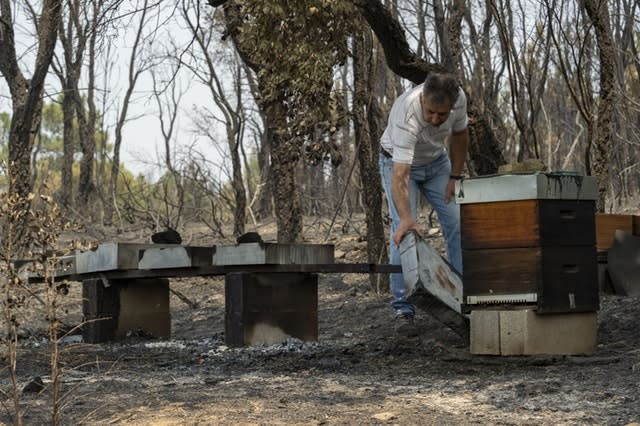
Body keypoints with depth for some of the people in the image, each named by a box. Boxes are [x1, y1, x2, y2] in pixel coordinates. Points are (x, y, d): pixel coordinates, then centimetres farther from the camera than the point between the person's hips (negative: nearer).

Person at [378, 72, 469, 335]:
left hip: (437, 161, 5)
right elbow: (400, 176, -48)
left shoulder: (459, 99, -25)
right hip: (399, 162, -5)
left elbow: (459, 135, -2)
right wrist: (406, 218, -60)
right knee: (403, 232, -17)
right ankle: (402, 309, -14)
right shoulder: (407, 117, -41)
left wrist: (454, 177, -5)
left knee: (457, 224, -3)